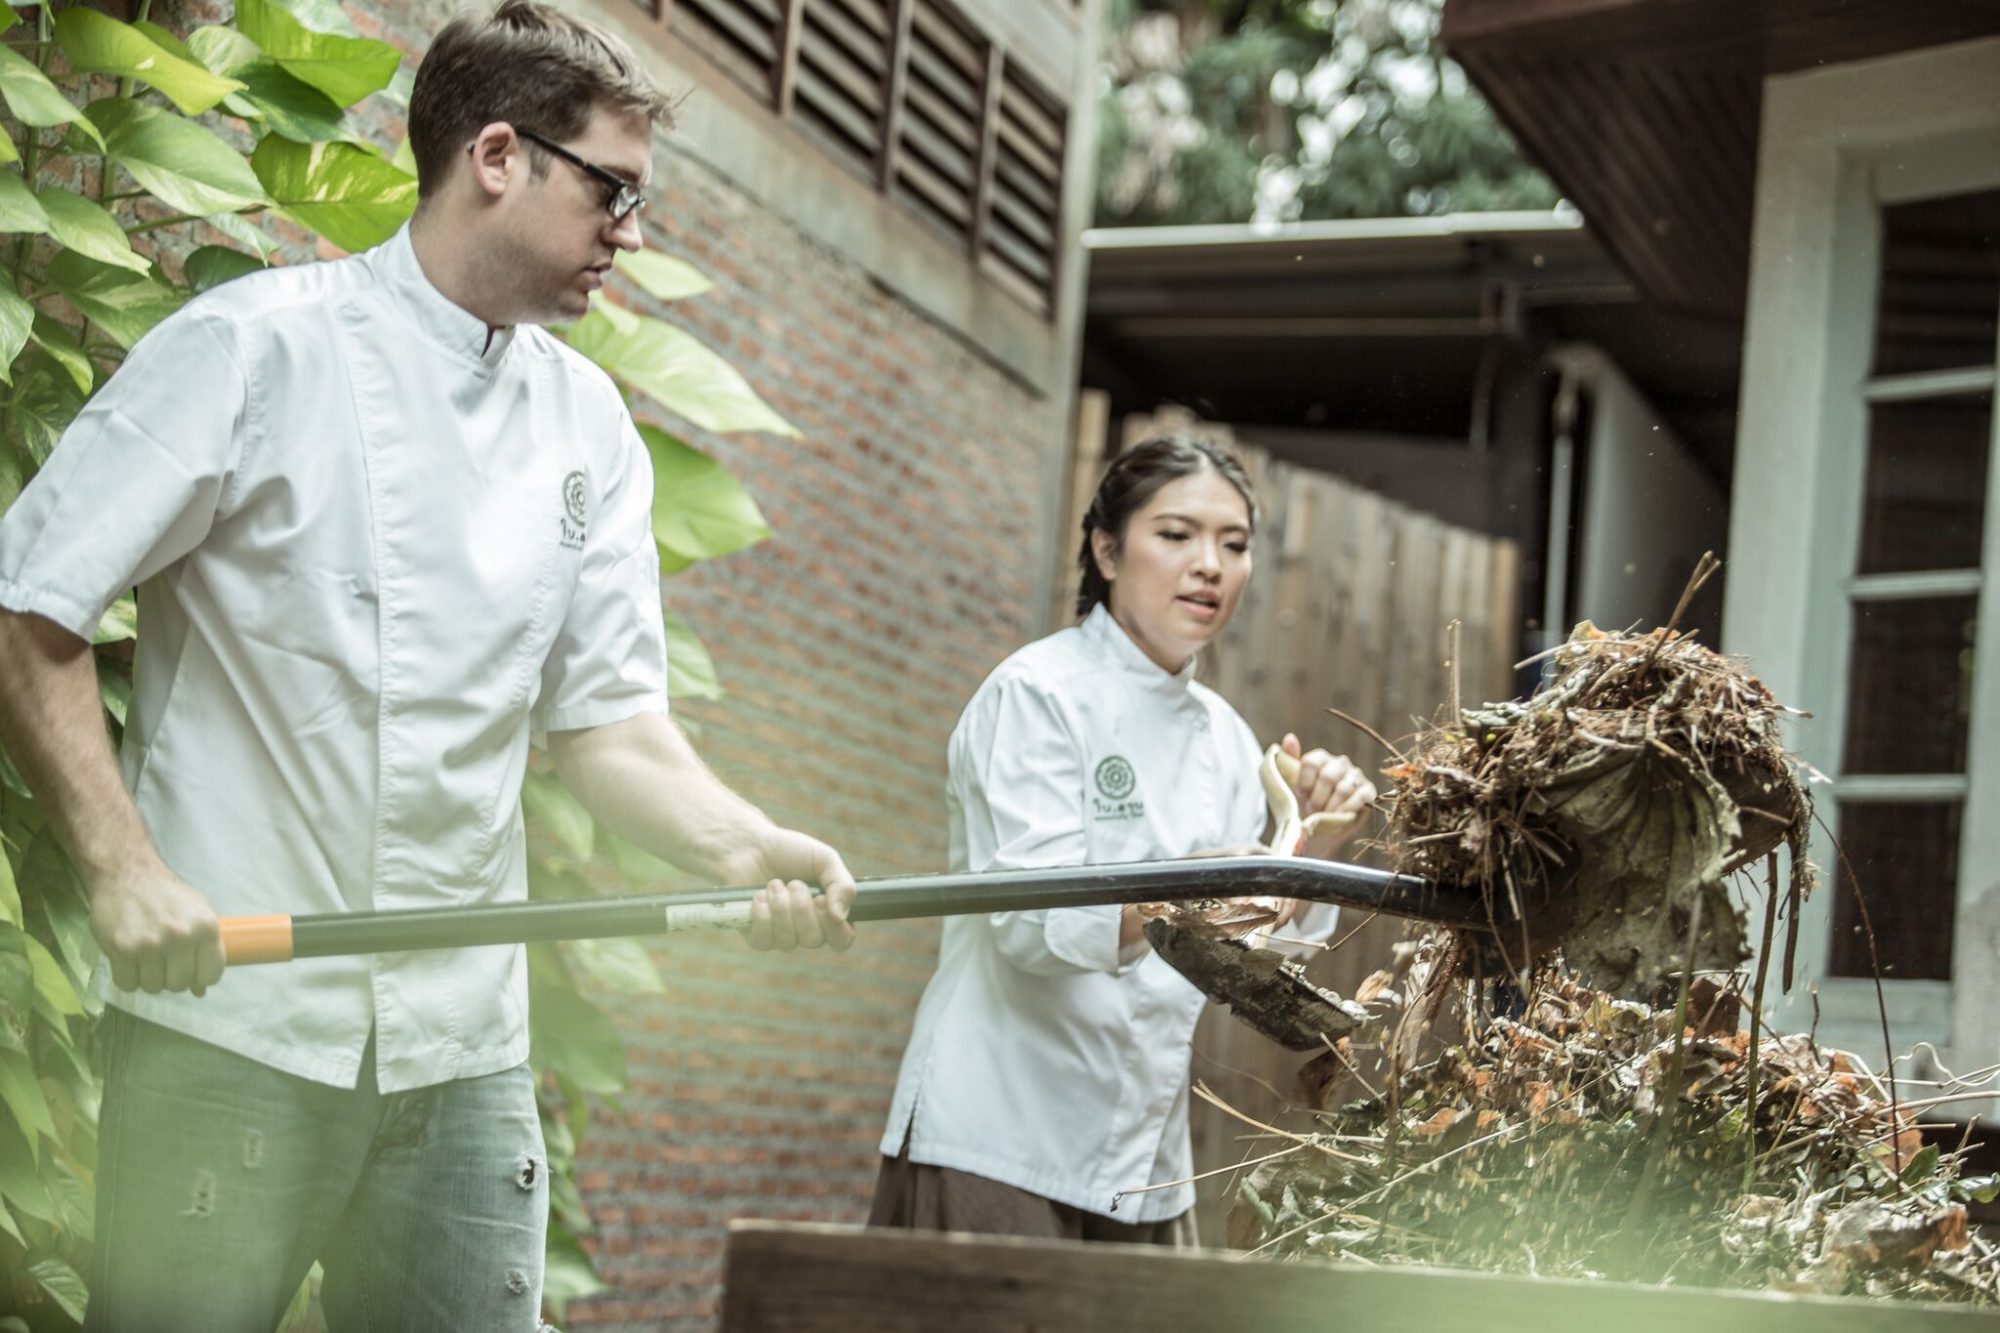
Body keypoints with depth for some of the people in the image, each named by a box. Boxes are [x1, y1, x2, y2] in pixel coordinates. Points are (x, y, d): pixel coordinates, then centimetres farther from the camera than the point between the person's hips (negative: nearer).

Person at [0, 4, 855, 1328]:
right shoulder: (257, 346, -5)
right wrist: (121, 865, -16)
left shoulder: (586, 421, 11)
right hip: (232, 1016, -5)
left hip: (463, 1041, 5)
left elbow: (609, 719, 9)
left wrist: (745, 846, -10)